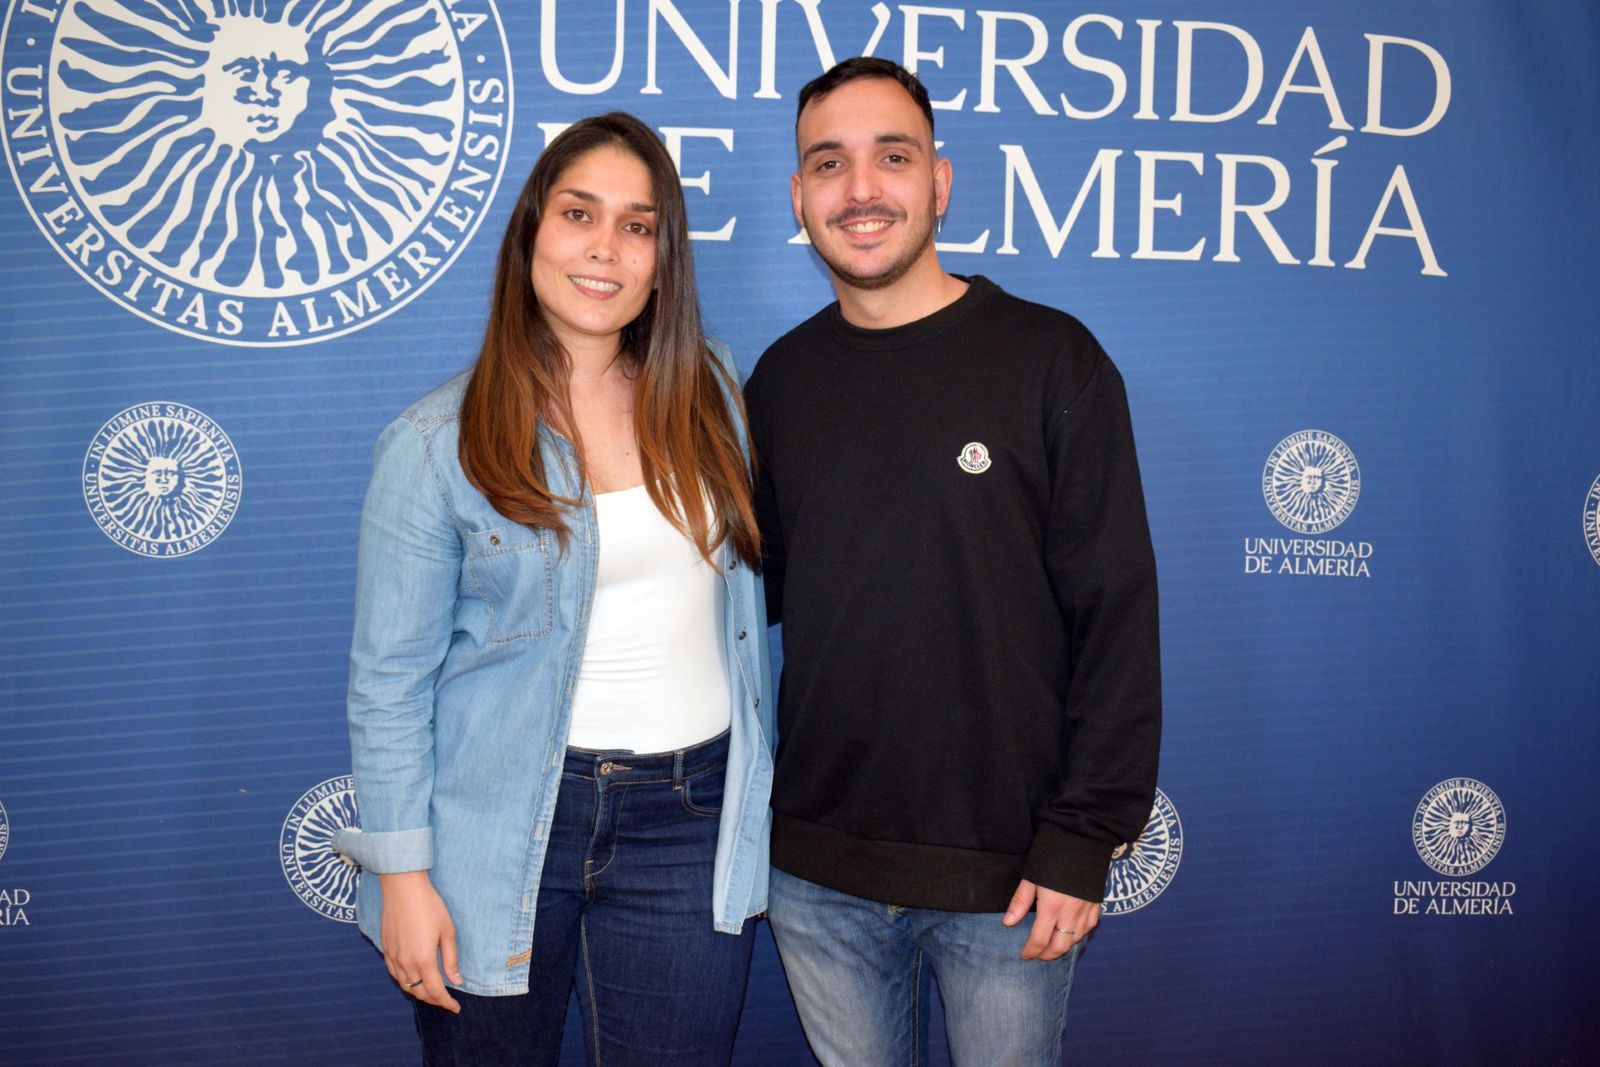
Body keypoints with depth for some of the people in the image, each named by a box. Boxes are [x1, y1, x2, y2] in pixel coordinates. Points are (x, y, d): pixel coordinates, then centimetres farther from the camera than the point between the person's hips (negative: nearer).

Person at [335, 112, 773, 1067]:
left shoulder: (710, 394, 3)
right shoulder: (438, 444, -8)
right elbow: (389, 682, -5)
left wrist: (754, 797, 12)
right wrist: (402, 872, -7)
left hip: (689, 819, 3)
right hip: (500, 829, -2)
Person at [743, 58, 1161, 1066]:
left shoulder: (1050, 359, -7)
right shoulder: (783, 379, 6)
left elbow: (1116, 613, -9)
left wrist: (1083, 840, -12)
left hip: (1009, 871, -3)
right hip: (818, 869, 4)